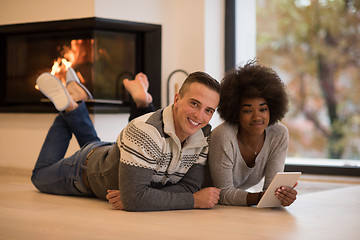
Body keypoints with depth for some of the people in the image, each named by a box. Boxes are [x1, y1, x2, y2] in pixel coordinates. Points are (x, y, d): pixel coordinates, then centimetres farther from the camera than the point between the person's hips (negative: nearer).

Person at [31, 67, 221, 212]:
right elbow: (134, 199, -50)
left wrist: (133, 197, -41)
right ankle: (70, 103, 23)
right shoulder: (146, 131, -47)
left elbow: (189, 186, -28)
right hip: (88, 167, -5)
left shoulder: (204, 136, -27)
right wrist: (195, 200, -46)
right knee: (41, 176, 25)